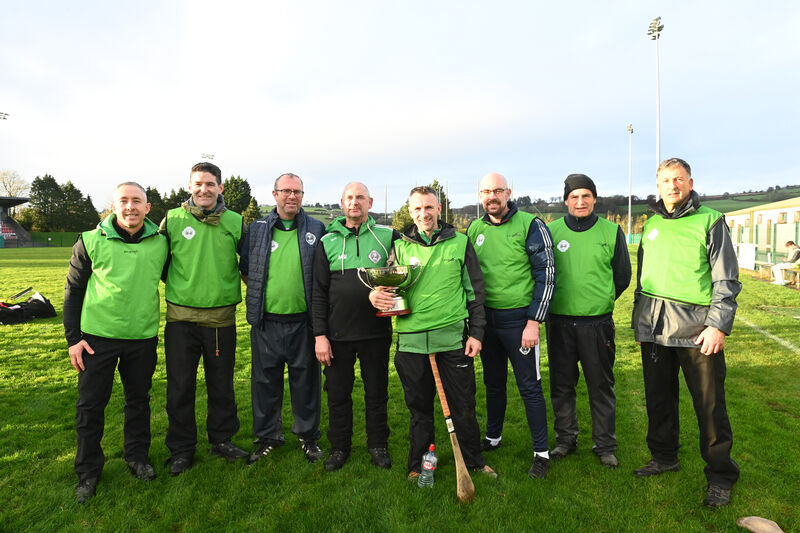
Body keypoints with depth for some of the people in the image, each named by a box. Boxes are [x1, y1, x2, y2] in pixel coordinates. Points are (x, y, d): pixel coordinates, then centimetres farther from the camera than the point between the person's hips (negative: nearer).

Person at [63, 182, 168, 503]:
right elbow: (73, 291, 1)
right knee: (90, 404, 6)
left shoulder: (160, 243, -2)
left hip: (144, 338, 2)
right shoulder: (91, 242, -5)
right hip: (98, 337, -1)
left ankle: (137, 456, 34)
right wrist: (72, 338, -2)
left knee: (139, 400, 14)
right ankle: (88, 471, 25)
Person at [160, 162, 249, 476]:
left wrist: (231, 282, 6)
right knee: (180, 386, 8)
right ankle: (181, 448, 25)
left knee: (222, 385, 12)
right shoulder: (172, 219, 0)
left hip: (222, 317, 1)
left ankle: (222, 440, 31)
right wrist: (178, 286, 8)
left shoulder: (235, 222, 1)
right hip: (181, 317, 0)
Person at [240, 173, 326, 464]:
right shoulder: (257, 229, 6)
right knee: (266, 380, 11)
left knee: (305, 379, 10)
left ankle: (308, 434, 28)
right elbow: (245, 270, 15)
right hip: (266, 321, 1)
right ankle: (267, 435, 29)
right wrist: (260, 294, 7)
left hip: (303, 320, -1)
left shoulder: (317, 229, 3)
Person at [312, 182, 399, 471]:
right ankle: (339, 446, 31)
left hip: (376, 331, 0)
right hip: (338, 334, 1)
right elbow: (318, 292, 2)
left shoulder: (387, 236, 2)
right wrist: (320, 334, -3)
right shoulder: (328, 241, 3)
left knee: (377, 391, 12)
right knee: (338, 393, 11)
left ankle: (378, 444, 31)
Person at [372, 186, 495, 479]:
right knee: (419, 407, 13)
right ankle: (419, 464, 31)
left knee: (462, 405, 9)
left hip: (453, 337, -1)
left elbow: (475, 290, 7)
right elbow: (388, 286, 11)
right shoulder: (400, 247, 7)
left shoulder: (460, 243, 5)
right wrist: (375, 295, -13)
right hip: (411, 340, 1)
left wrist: (476, 332, 2)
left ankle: (473, 460, 30)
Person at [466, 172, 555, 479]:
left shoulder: (530, 225, -9)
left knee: (529, 386, 2)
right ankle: (493, 437, 36)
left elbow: (546, 275, -10)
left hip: (518, 319, -5)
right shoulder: (474, 229, 6)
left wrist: (533, 322, -15)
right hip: (486, 319, 5)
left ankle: (541, 452, 17)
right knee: (493, 382, 18)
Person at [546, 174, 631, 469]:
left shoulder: (611, 231, 2)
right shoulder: (551, 231, 2)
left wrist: (602, 301, 9)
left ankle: (605, 445, 25)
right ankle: (565, 439, 28)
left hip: (598, 323, -1)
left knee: (601, 386, 8)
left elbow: (623, 276, 9)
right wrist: (562, 302, 8)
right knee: (561, 385, 11)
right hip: (559, 322, 1)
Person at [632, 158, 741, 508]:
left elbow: (727, 280, -4)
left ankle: (720, 476, 18)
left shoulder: (710, 221, 0)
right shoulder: (651, 225, 13)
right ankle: (664, 457, 31)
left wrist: (719, 325, -12)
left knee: (710, 404, 2)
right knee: (658, 398, 13)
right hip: (654, 329, 5)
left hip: (696, 330, -4)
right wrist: (639, 318, 17)